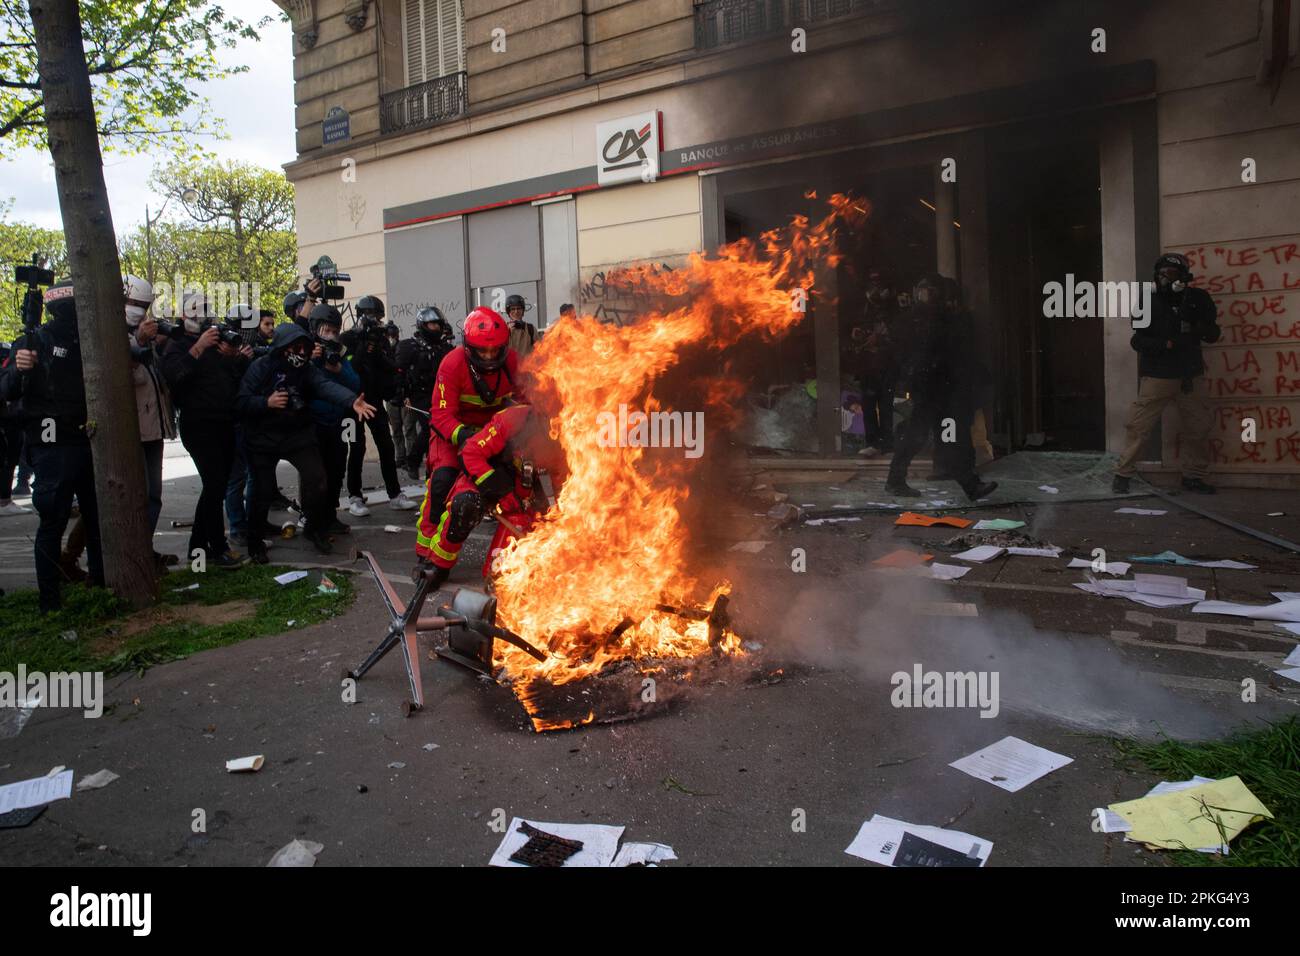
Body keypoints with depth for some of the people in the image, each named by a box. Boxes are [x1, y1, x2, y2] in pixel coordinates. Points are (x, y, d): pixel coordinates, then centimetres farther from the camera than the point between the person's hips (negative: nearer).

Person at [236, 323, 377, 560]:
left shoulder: (307, 369, -3)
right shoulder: (261, 367, -10)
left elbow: (327, 386, -23)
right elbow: (240, 402, -12)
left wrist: (352, 400, -41)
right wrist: (267, 402, -28)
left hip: (298, 434, 2)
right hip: (263, 438, -2)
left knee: (316, 478, -11)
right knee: (262, 491, -1)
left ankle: (315, 529, 13)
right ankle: (255, 542, 20)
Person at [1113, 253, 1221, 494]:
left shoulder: (1198, 299, 3)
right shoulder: (1149, 303, -4)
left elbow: (1213, 336, 4)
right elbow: (1138, 341, -7)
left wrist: (1196, 325, -17)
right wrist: (1168, 343, -21)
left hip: (1191, 376, 3)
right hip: (1156, 376, -3)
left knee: (1197, 429, 9)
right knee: (1139, 426, -6)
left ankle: (1193, 476, 23)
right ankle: (1123, 474, 3)